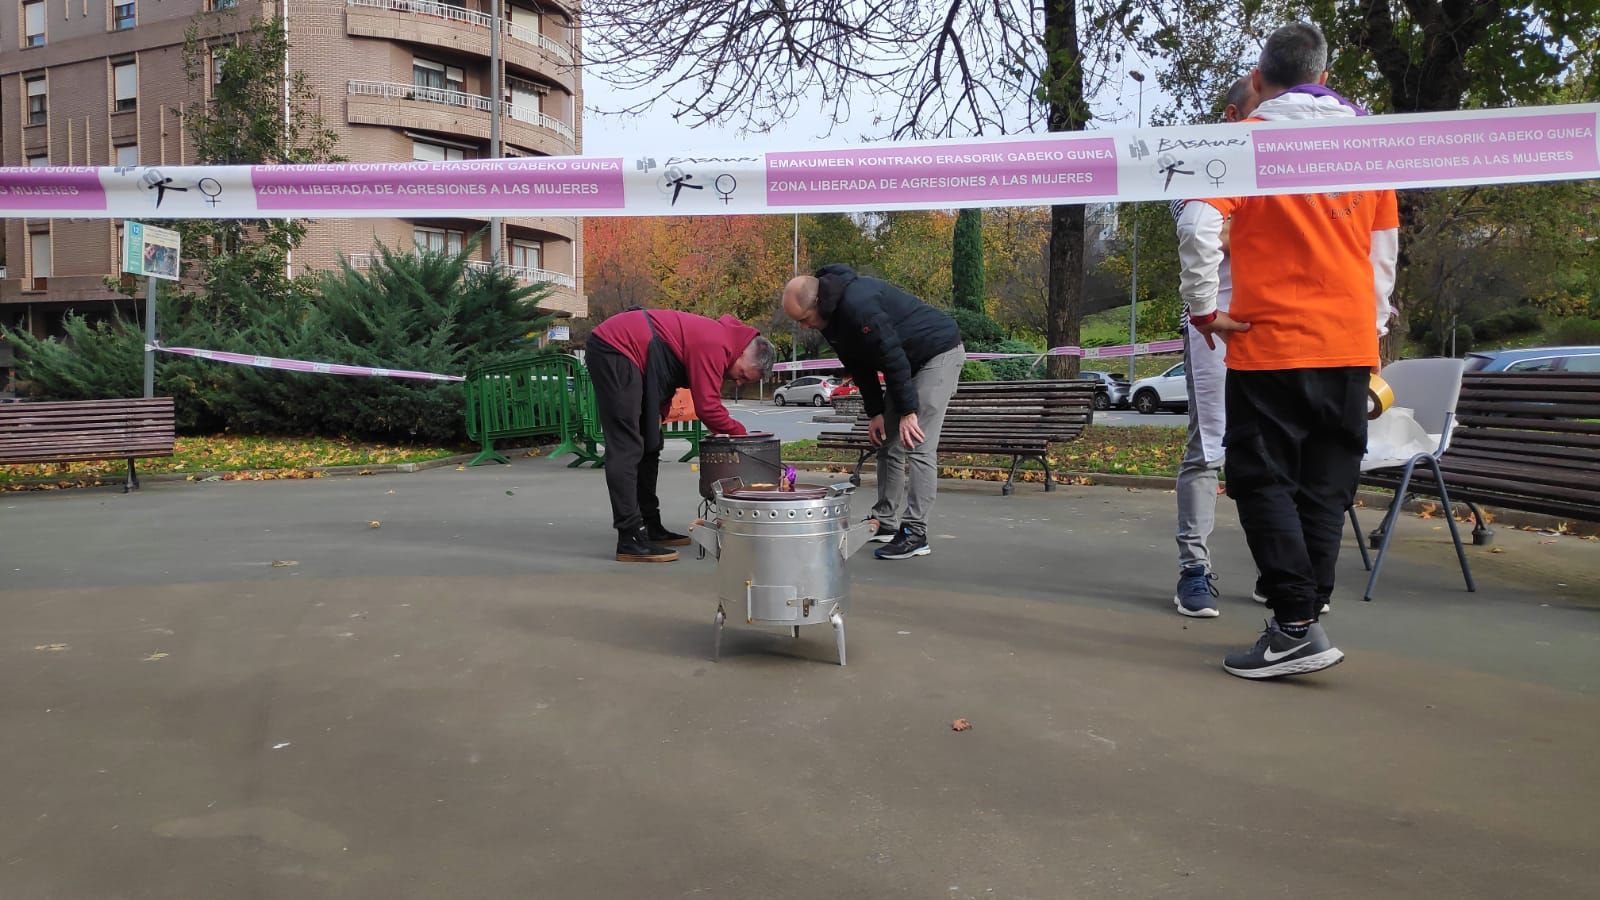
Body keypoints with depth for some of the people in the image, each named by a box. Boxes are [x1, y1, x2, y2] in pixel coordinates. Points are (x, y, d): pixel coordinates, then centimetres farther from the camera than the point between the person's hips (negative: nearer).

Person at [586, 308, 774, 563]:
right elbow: (707, 406, -18)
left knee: (649, 445, 13)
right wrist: (739, 432, -3)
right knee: (626, 449, -14)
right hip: (614, 350, -11)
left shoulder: (717, 337, 13)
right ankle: (631, 540, -14)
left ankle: (650, 527, 20)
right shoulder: (715, 346, -18)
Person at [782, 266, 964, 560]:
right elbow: (861, 366, 8)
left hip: (939, 353, -10)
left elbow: (893, 358, -29)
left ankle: (916, 534, -14)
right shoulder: (832, 315, 1)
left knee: (916, 445, -16)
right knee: (888, 442, 10)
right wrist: (875, 412, 4)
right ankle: (886, 523, 18)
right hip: (909, 362, 10)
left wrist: (908, 411, -25)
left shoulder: (859, 306, -30)